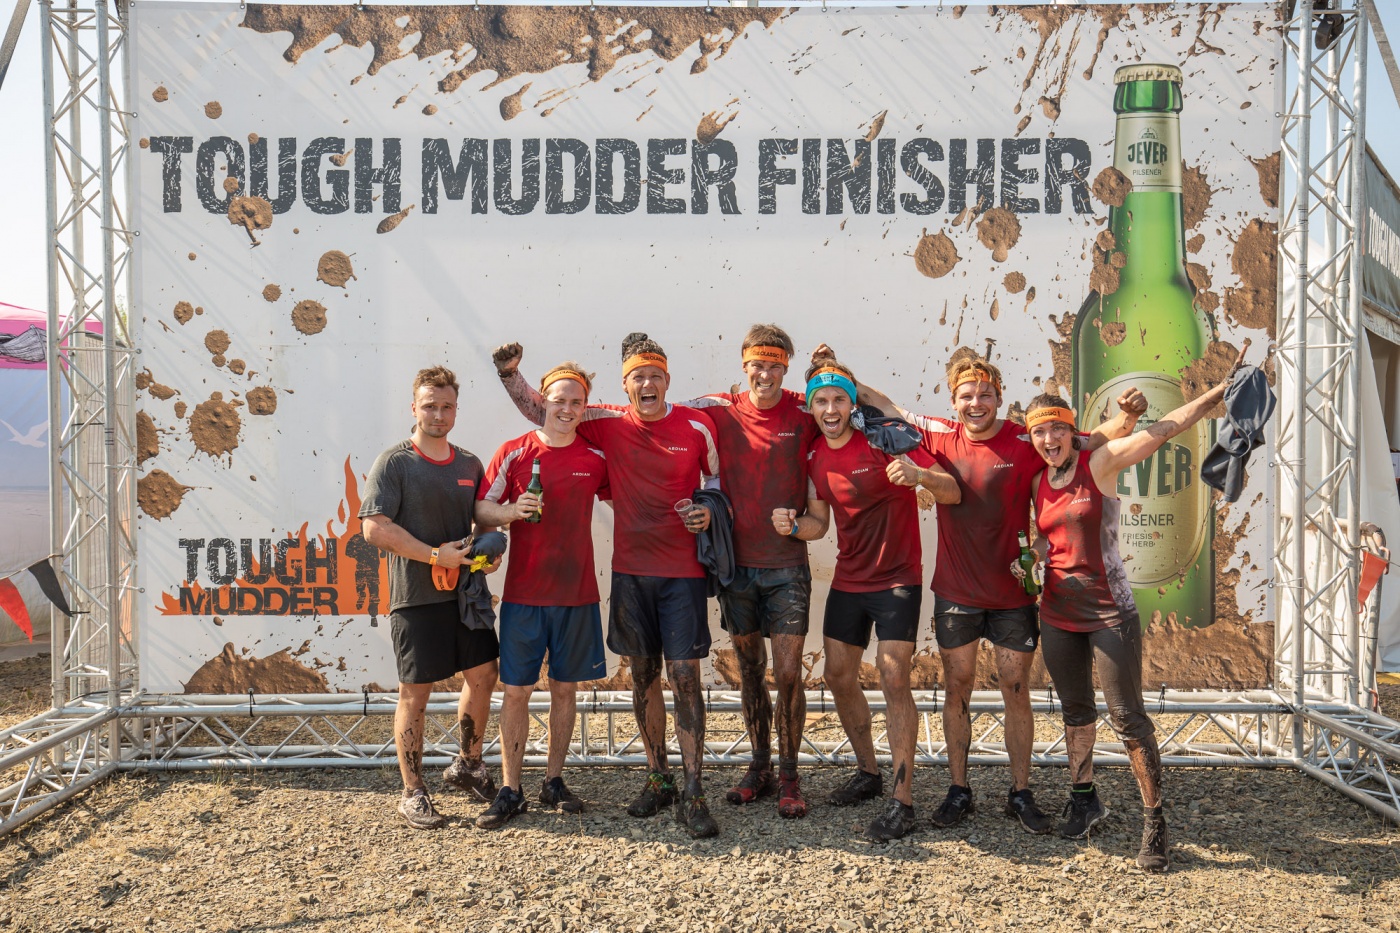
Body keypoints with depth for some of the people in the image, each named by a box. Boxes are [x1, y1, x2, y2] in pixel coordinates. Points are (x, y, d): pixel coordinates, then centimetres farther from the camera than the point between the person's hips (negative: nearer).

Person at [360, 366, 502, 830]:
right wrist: (437, 556, -19)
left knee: (483, 674, 12)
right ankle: (413, 793, 15)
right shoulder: (393, 463, -7)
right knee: (415, 693, 2)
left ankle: (467, 764, 34)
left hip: (466, 590, 6)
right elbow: (375, 528, -16)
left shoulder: (469, 465, 10)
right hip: (416, 597, -6)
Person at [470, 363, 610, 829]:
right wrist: (512, 511, -19)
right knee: (516, 690, 1)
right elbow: (482, 509, 1)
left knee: (565, 687, 11)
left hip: (577, 593, 2)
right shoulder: (513, 453, -1)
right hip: (524, 592, -2)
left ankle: (554, 781, 24)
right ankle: (509, 789, 12)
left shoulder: (596, 457, 3)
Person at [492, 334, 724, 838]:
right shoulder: (608, 424, 2)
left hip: (682, 572, -3)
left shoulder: (697, 426, -4)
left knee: (684, 674, -6)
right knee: (643, 674, 10)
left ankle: (692, 794, 0)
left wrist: (708, 510, -8)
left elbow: (718, 476, 11)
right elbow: (539, 410, 11)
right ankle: (658, 779, 25)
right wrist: (510, 373, -3)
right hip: (630, 571, 3)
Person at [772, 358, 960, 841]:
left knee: (893, 679, -13)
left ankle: (903, 800, -7)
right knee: (838, 676, 10)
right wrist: (793, 525, -10)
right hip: (847, 580, 6)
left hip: (896, 579, -6)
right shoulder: (814, 457, 4)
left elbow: (953, 493, -15)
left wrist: (920, 475, -37)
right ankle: (868, 772, 30)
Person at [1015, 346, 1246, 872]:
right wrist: (1030, 558, 1)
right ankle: (1084, 798, 33)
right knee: (1075, 709, 17)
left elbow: (1162, 431, -18)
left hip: (1109, 611, -5)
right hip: (1058, 613, 6)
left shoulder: (1099, 464, -8)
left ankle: (1154, 822, 6)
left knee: (1127, 716, -4)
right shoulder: (1039, 483, 8)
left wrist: (1223, 389, -27)